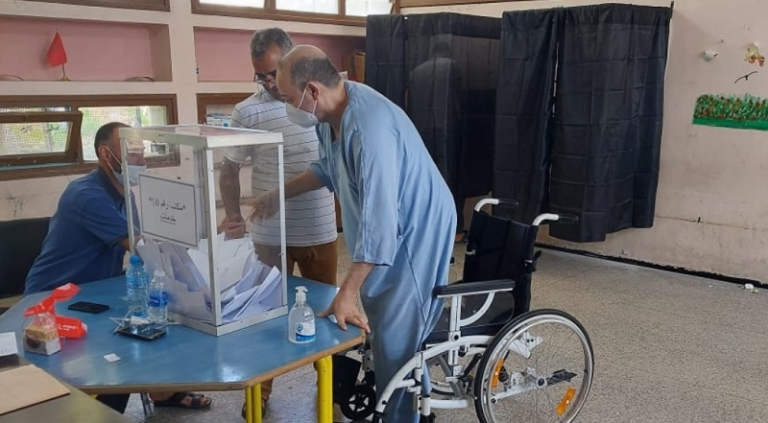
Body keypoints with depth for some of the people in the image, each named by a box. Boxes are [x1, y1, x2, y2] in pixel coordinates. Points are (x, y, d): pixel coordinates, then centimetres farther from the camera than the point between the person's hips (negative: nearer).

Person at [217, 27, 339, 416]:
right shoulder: (247, 112, -5)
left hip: (320, 231, 2)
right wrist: (233, 215, -6)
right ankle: (260, 391, 27)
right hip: (269, 235, -1)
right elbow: (229, 169, 3)